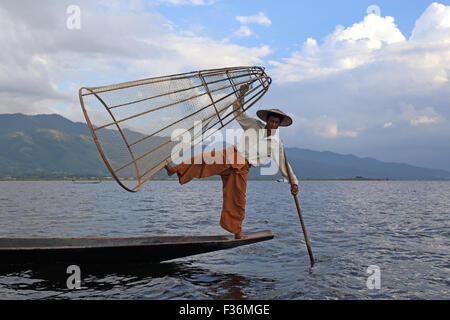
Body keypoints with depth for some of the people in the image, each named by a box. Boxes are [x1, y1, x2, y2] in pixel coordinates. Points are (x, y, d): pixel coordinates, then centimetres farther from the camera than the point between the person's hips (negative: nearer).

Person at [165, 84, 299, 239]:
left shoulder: (277, 144, 12)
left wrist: (294, 182, 14)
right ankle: (176, 170, -30)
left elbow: (284, 165, 17)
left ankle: (236, 231, 11)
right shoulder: (254, 125, 13)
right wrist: (241, 94, 2)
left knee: (237, 199, -3)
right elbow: (238, 112, 16)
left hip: (242, 168, 0)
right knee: (205, 159, -26)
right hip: (230, 155, 0)